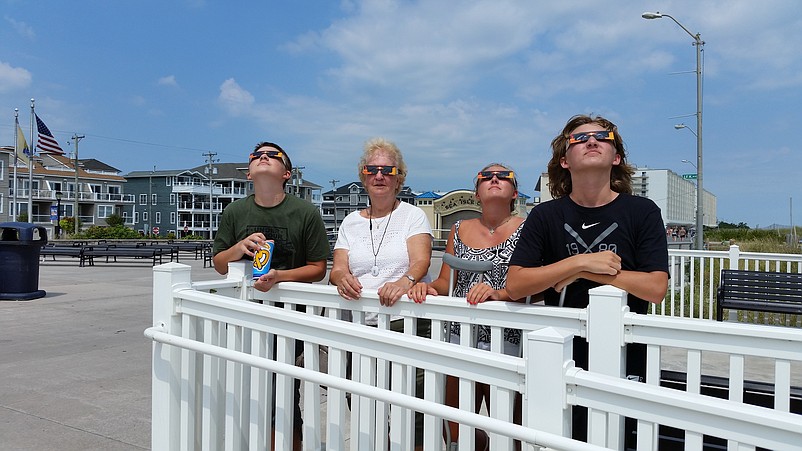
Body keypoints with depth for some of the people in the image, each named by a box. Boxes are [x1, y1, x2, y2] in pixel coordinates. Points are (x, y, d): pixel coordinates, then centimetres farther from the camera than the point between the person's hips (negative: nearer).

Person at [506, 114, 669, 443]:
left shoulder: (643, 212, -3)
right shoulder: (546, 215, -1)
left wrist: (578, 274, -15)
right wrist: (581, 262, -18)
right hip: (559, 358, 1)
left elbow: (655, 289, -13)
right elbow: (515, 285, -10)